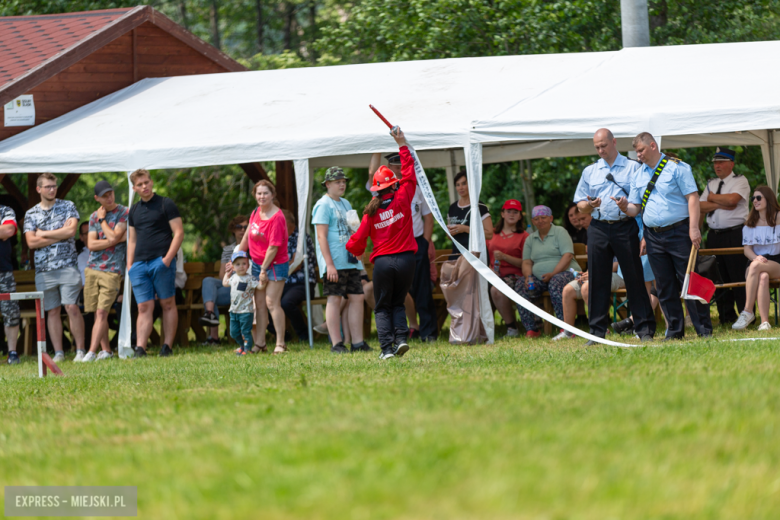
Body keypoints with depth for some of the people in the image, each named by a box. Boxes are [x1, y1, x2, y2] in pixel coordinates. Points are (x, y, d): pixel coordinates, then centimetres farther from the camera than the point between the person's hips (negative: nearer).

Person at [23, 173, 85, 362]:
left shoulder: (68, 206, 6)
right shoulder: (31, 214, 9)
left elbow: (71, 230, -9)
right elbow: (31, 242, -3)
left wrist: (44, 234, -4)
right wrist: (60, 234, -6)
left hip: (68, 266, -2)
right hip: (44, 269, 2)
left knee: (72, 307, -9)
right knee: (52, 311, 3)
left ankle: (80, 350, -6)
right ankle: (58, 353, 5)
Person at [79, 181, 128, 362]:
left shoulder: (124, 213, -1)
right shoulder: (94, 216, 12)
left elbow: (113, 238, -13)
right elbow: (91, 244, 1)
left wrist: (102, 220, -1)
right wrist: (115, 240, -8)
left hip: (112, 270, -5)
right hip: (93, 268, 5)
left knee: (101, 312, -11)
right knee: (97, 313, 5)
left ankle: (92, 352, -16)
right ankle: (106, 350, 14)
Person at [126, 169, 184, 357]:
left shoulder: (165, 204, 1)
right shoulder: (134, 210, 18)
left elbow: (179, 232, -4)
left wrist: (168, 259, -13)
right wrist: (129, 264, 9)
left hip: (161, 262, -5)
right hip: (139, 263, 5)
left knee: (168, 304, 0)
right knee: (144, 307, -2)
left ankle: (167, 347, 2)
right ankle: (140, 348, -10)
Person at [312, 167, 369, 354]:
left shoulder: (345, 204, 19)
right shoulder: (323, 205, -6)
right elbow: (322, 236, -13)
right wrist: (329, 264, -19)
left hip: (350, 261, 8)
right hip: (334, 263, -8)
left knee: (357, 297, 5)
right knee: (334, 299, -5)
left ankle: (357, 342, 9)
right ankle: (336, 344, -4)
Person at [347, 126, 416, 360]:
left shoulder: (371, 212, -1)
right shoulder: (402, 199, -2)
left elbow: (358, 240, 1)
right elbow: (409, 174, 7)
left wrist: (353, 248, 25)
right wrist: (402, 145, 14)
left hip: (382, 261, -1)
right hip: (405, 259, 1)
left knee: (382, 307, 9)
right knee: (398, 303, 17)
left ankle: (387, 347, -7)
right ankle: (401, 338, -6)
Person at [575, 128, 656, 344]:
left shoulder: (633, 168, 6)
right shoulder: (589, 172, 17)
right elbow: (580, 204, 16)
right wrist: (590, 205, -7)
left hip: (625, 227, -3)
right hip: (599, 227, 3)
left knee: (634, 278, -3)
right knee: (598, 280, 2)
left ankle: (645, 329, 0)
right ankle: (597, 331, 6)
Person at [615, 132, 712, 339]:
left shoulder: (676, 168, -3)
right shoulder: (638, 176, 14)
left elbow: (692, 197, -8)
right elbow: (635, 208, 16)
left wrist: (694, 228, -18)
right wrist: (625, 207, -8)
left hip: (678, 233, -5)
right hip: (653, 235, 5)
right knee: (664, 286, 5)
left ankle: (703, 328, 0)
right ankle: (674, 330, 12)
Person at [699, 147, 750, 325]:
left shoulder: (740, 181, 0)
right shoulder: (711, 184, 18)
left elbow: (732, 199, -18)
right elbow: (699, 206, 6)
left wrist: (712, 198, -2)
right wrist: (720, 205, -8)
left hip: (735, 234, -6)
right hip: (714, 235, 6)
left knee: (738, 276, -8)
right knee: (720, 277, 6)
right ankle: (726, 316, 11)